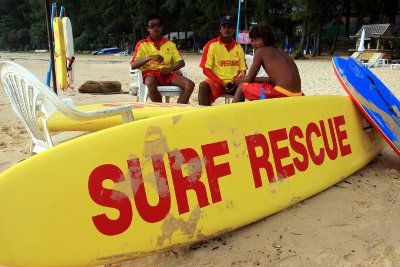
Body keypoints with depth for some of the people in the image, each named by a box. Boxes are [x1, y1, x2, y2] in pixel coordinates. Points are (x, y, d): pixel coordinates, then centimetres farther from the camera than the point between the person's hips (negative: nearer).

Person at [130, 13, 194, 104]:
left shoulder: (170, 44, 17)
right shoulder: (142, 44, 9)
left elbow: (181, 62, 11)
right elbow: (133, 65, -3)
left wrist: (170, 68, -12)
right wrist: (149, 57, -19)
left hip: (168, 73, 3)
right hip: (151, 73, -3)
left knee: (190, 84, -24)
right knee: (150, 83, -40)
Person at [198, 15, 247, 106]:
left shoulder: (238, 47, 11)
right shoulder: (211, 45, 1)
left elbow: (242, 70, 11)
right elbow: (206, 69, -2)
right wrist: (221, 83, -12)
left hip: (234, 82, 3)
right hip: (217, 81, -2)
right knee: (203, 86, -33)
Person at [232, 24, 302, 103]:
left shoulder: (260, 51, -1)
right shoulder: (280, 50, 19)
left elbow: (249, 79, 2)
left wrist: (238, 80, 22)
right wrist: (254, 79, 28)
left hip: (281, 94, -8)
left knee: (242, 86, 9)